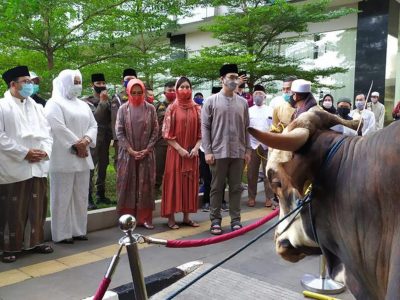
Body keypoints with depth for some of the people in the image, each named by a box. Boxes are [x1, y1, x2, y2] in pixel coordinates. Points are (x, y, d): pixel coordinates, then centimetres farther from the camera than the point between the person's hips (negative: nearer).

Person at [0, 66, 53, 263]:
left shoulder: (36, 107, 13)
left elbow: (47, 132, 12)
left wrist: (45, 151, -7)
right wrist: (24, 153, -15)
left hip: (38, 166, 5)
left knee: (37, 207, 11)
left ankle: (35, 241, 24)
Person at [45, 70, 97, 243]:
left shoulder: (82, 105, 18)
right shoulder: (55, 103, -4)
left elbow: (93, 125, 11)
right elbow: (58, 128, -16)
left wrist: (86, 140, -8)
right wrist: (76, 144, -14)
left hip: (83, 157, 7)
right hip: (64, 158, -7)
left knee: (81, 195, 9)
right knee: (63, 196, -2)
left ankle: (78, 230, 19)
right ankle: (61, 233, 6)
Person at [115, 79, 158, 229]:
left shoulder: (150, 108, 1)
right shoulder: (123, 109, 1)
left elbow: (155, 131, 1)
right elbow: (119, 132, -2)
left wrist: (147, 150, -9)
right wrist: (131, 150, -10)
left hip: (146, 154, 0)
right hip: (127, 153, 0)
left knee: (145, 185, 3)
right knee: (127, 184, 3)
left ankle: (145, 218, 11)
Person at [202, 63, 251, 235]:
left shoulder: (242, 102, 8)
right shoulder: (211, 101, 0)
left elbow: (246, 128, 11)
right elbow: (205, 127, -2)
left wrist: (247, 150, 6)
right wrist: (207, 151, -8)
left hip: (238, 153, 3)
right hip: (218, 152, -2)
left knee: (236, 188, 9)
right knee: (217, 188, 5)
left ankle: (235, 220, 18)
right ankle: (215, 220, 15)